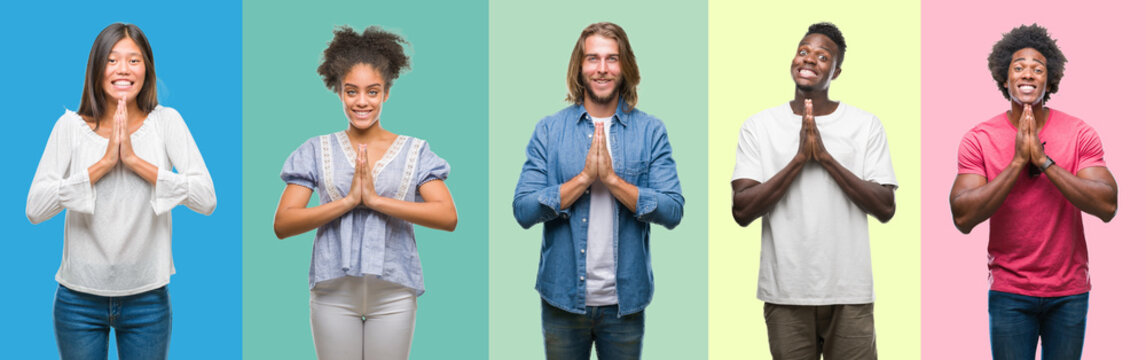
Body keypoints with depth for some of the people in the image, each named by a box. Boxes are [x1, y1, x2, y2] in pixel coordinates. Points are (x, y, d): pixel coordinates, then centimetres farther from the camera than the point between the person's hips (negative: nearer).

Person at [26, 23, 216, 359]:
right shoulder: (71, 126, -2)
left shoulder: (166, 122, -3)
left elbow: (206, 199, -14)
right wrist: (104, 163, -17)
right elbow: (35, 208, -12)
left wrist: (135, 160, -18)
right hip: (80, 298, 0)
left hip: (146, 297, 0)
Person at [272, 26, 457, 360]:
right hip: (333, 294, 0)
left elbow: (448, 217, -8)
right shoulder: (317, 151, 6)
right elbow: (282, 224, -3)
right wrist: (348, 200, -14)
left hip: (393, 294, 0)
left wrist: (375, 198, -14)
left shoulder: (414, 152, 5)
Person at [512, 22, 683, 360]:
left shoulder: (650, 131, 0)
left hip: (625, 301, 0)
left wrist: (612, 179, -18)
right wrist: (584, 177, -17)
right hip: (562, 297, 0)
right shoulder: (549, 130, 0)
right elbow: (523, 210, -7)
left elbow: (673, 211, -8)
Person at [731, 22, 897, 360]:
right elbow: (742, 211, -6)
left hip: (850, 294, 0)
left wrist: (825, 155, -13)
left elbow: (886, 209, -5)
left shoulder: (866, 125, 3)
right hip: (786, 294, 0)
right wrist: (800, 158, -14)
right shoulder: (759, 126, 2)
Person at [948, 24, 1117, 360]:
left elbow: (1107, 206, -14)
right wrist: (1018, 162, -19)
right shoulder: (979, 139, -5)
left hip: (1070, 291, 1)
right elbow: (963, 218, -15)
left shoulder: (1079, 134, -4)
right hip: (1009, 292, -1)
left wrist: (1044, 160, -19)